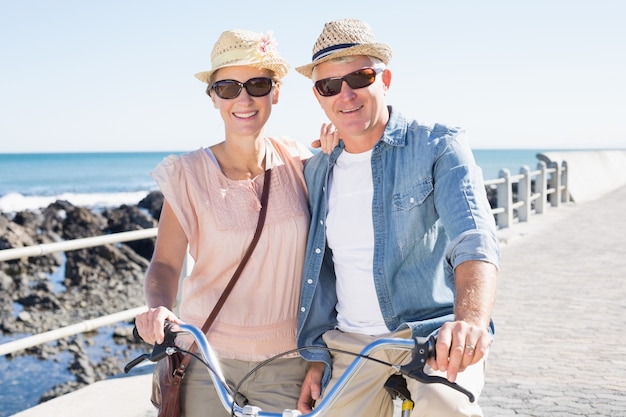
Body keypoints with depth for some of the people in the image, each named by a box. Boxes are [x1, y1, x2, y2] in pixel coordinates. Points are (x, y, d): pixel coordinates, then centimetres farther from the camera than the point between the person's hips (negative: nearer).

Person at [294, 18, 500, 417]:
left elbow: (474, 238, -22)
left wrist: (470, 319, -40)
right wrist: (317, 357, 9)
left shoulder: (438, 146, -6)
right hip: (348, 345, 5)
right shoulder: (317, 171, 9)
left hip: (436, 338, -5)